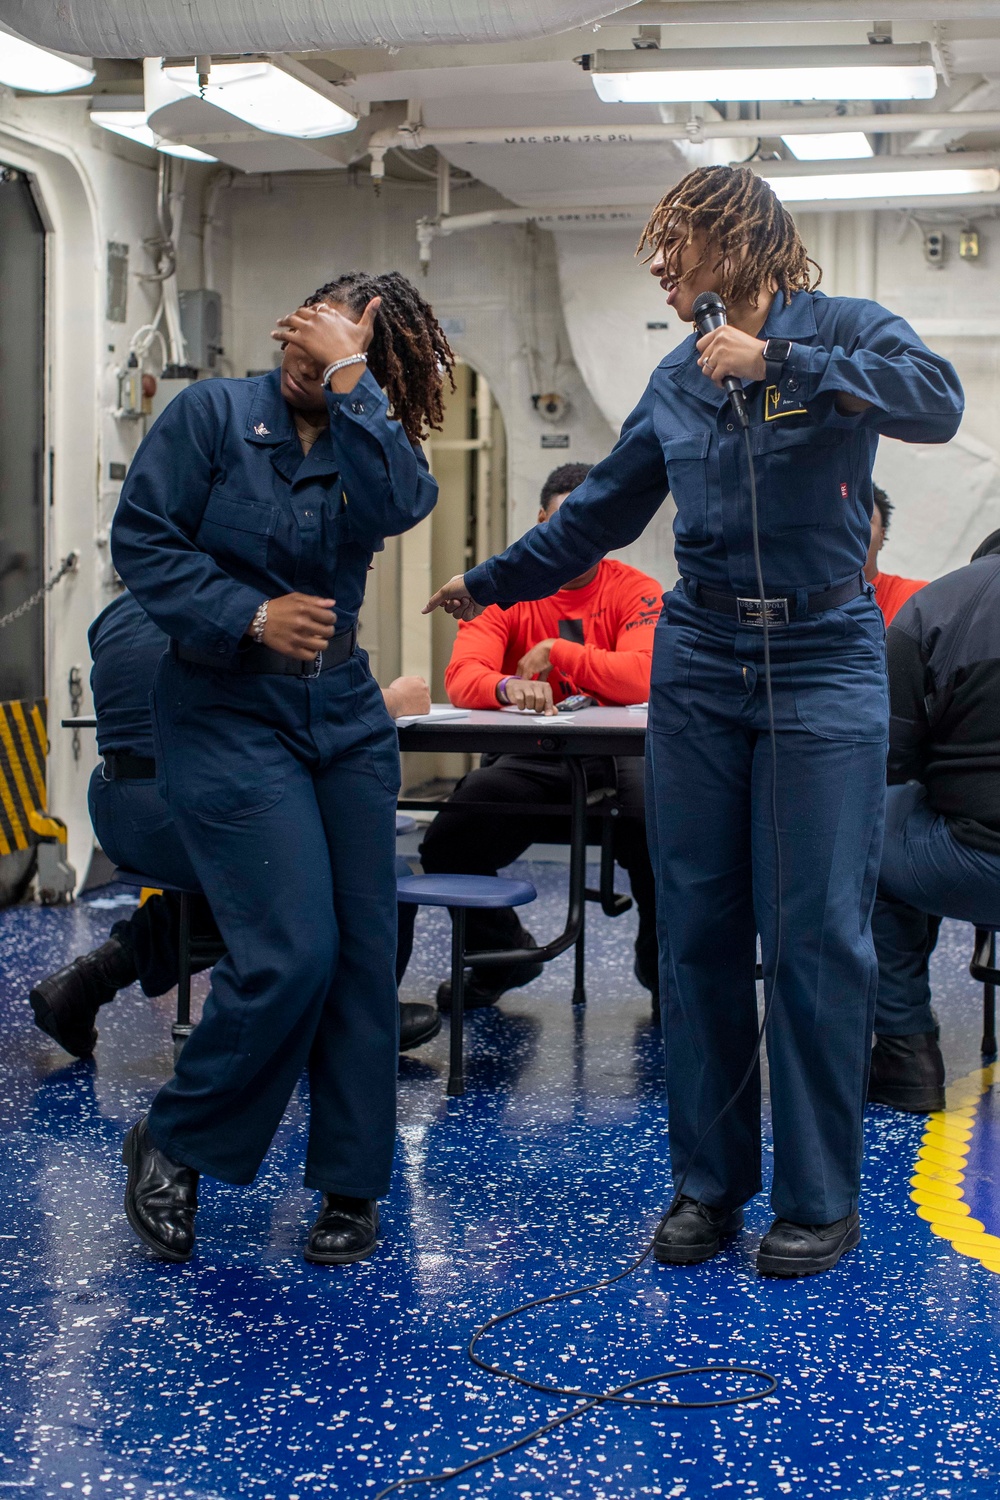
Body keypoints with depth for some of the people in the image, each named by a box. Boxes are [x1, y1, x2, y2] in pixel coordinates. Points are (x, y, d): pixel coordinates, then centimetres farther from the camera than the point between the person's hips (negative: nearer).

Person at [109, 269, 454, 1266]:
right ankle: (170, 1145, 8)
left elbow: (395, 504, -19)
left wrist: (348, 377, -18)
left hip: (345, 717, 5)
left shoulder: (372, 441, 5)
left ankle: (351, 1185, 15)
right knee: (290, 951, -14)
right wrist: (250, 617, -15)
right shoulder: (212, 414, -2)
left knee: (363, 949, 2)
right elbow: (143, 540, -6)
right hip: (227, 714, -4)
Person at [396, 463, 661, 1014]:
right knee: (445, 845, -17)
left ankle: (661, 965, 3)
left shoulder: (636, 591, 1)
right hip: (528, 759, 2)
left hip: (615, 756, -2)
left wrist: (556, 651, -18)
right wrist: (506, 686, -32)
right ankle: (505, 954, 16)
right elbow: (462, 675, -10)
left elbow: (644, 675, -16)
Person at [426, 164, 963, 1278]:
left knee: (816, 930, -5)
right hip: (699, 663, 5)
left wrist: (776, 363, -23)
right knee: (697, 927, 5)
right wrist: (491, 583, 30)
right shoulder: (675, 379, 13)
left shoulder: (844, 330, -2)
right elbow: (600, 511, 23)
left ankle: (821, 1198, 7)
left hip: (824, 660, -5)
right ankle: (708, 1181, 16)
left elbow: (937, 400, -23)